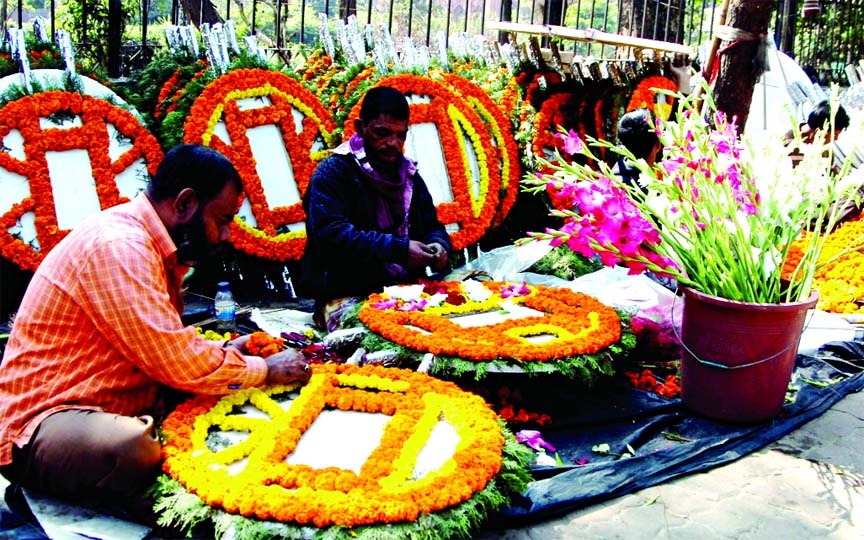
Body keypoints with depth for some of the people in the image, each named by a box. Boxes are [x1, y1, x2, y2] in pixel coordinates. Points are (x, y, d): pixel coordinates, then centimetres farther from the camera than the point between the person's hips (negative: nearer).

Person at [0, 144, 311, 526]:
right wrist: (265, 369, -10)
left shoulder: (151, 247, 12)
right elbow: (178, 362, -24)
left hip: (113, 414, 10)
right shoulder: (118, 246, -20)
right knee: (137, 449, -39)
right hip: (43, 424, -10)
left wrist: (224, 351, 2)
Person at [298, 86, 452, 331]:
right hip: (347, 297, -6)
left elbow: (433, 226, 21)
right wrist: (399, 249, -23)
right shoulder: (333, 171, -4)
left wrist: (439, 246, -5)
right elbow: (331, 233, -18)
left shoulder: (409, 174, 17)